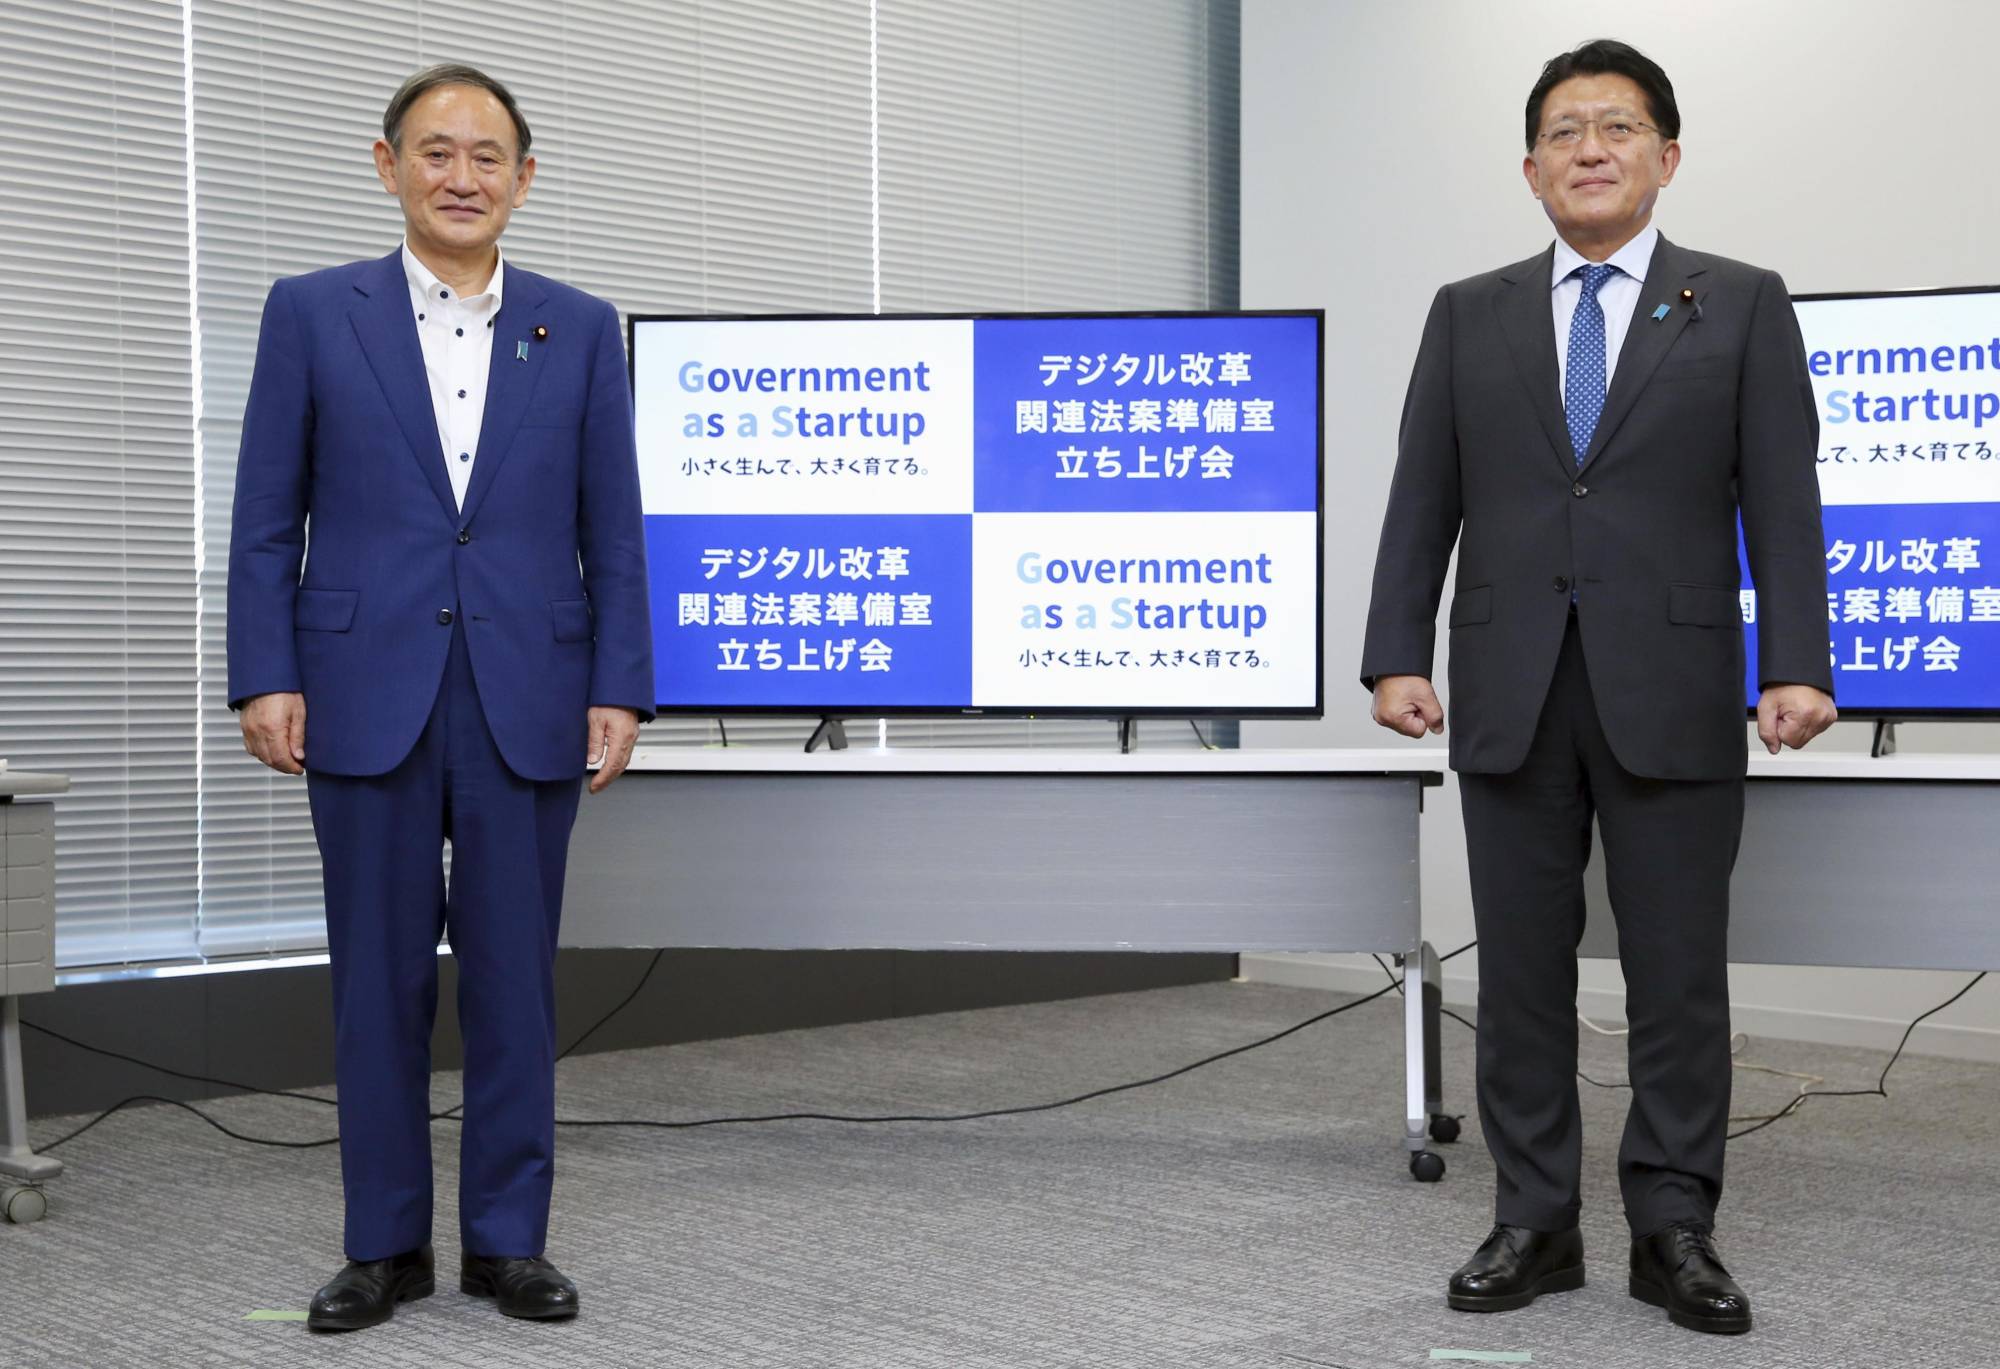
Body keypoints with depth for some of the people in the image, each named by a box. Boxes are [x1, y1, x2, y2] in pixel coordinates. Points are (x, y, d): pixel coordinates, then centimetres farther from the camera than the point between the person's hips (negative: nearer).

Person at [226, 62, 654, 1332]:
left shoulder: (580, 328, 7)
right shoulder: (312, 313, 4)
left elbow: (613, 532, 5)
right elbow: (268, 520, 3)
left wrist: (619, 690, -2)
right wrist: (266, 678, -5)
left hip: (528, 702, 1)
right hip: (368, 698, 0)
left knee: (514, 977, 5)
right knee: (378, 980, 6)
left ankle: (507, 1238, 18)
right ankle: (386, 1245, 18)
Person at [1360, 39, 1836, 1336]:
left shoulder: (1742, 307, 5)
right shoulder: (1470, 314, 11)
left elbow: (1784, 501, -1)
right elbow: (1423, 502, 7)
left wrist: (1797, 665, -11)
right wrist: (1399, 655, -3)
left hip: (1672, 696, -2)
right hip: (1512, 695, 2)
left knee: (1679, 974, 3)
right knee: (1521, 972, 7)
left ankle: (1674, 1229, 15)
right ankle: (1535, 1224, 17)